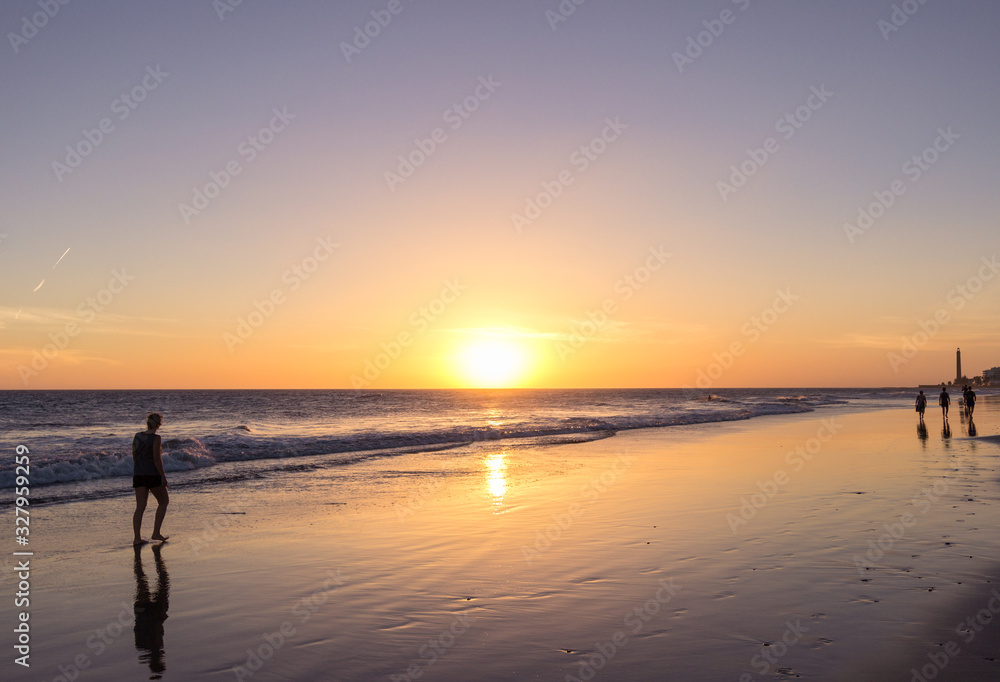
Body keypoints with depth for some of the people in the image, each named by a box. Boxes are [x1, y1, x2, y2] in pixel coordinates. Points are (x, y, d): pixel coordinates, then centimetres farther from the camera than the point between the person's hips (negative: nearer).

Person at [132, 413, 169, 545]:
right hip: (153, 475, -6)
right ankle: (156, 533, 8)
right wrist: (162, 476, -10)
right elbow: (157, 459, -16)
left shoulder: (137, 436, 7)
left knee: (140, 507, 6)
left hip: (138, 475, 6)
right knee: (164, 502, 12)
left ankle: (137, 538, 0)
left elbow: (134, 456, 13)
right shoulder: (155, 438, -12)